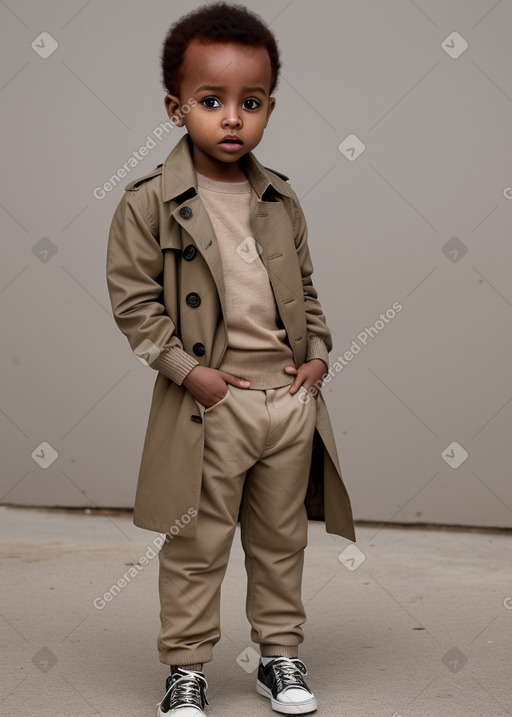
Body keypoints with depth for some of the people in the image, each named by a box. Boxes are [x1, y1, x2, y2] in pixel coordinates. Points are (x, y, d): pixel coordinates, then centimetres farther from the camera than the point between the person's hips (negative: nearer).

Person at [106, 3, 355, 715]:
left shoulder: (282, 200, 6)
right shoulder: (150, 202, -9)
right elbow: (133, 298, -8)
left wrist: (319, 352, 4)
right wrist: (186, 368, -14)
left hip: (291, 396, 5)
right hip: (212, 403, -4)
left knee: (282, 537, 16)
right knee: (197, 546, 6)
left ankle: (280, 653, 32)